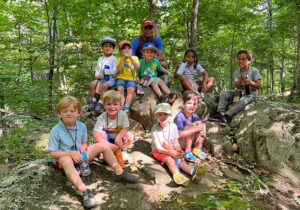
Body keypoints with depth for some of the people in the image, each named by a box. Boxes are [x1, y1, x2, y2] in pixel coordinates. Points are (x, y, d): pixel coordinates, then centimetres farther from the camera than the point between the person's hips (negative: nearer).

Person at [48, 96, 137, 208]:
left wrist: (84, 150, -13)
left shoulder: (82, 126, -1)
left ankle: (119, 173, -4)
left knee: (102, 145, -9)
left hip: (80, 155, 5)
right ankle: (84, 190, -55)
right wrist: (70, 153, -28)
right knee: (67, 160, -42)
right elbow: (53, 153, -14)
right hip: (63, 157, -5)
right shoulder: (56, 131, -15)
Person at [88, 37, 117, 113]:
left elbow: (115, 70, -11)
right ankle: (93, 101, -6)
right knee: (92, 84, -19)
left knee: (105, 85, -34)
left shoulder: (113, 59, -2)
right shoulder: (100, 59, 16)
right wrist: (97, 74, -2)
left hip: (110, 79, -5)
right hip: (101, 78, 5)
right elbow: (97, 69, 18)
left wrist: (106, 71, -15)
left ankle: (100, 103, -24)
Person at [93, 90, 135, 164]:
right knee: (102, 133, -31)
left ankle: (123, 151, 2)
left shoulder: (123, 114, -23)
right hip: (108, 139, 0)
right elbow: (95, 135, -31)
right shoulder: (102, 118, -26)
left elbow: (125, 128, -17)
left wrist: (118, 137, -39)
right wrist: (108, 145, -41)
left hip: (119, 135, 1)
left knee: (129, 136, -27)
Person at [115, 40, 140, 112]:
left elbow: (137, 67, -7)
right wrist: (124, 57, -10)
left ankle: (126, 106, -38)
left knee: (131, 89, -30)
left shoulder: (134, 58, 13)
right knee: (120, 88, -30)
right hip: (121, 78, 0)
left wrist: (130, 57, -11)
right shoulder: (120, 59, 10)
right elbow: (119, 69, -9)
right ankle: (121, 106, -33)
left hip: (131, 79, 0)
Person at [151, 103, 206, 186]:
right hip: (159, 151, -4)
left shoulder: (173, 126, 0)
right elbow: (158, 147, -17)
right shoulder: (155, 129, -13)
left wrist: (178, 150, -18)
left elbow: (176, 142, 5)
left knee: (181, 160, -23)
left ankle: (193, 171, -49)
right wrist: (171, 152, -30)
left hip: (172, 150, 5)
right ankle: (177, 174, -60)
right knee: (169, 160, -34)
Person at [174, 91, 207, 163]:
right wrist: (195, 129, -32)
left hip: (190, 141, 7)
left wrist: (200, 134, -19)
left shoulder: (195, 116, -3)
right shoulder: (179, 117, -24)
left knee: (201, 124, -6)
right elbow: (180, 134, -30)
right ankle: (187, 151, -20)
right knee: (192, 126, -24)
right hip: (178, 142, -7)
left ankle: (197, 149, -2)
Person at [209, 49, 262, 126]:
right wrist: (240, 80, -28)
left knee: (242, 101, -37)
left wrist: (251, 83, -27)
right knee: (224, 93, -13)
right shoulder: (236, 72, 4)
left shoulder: (254, 71, -5)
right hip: (239, 92, 5)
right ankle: (220, 112, -23)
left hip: (250, 93, -5)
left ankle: (227, 115, -41)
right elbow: (237, 86, -8)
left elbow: (258, 86, -7)